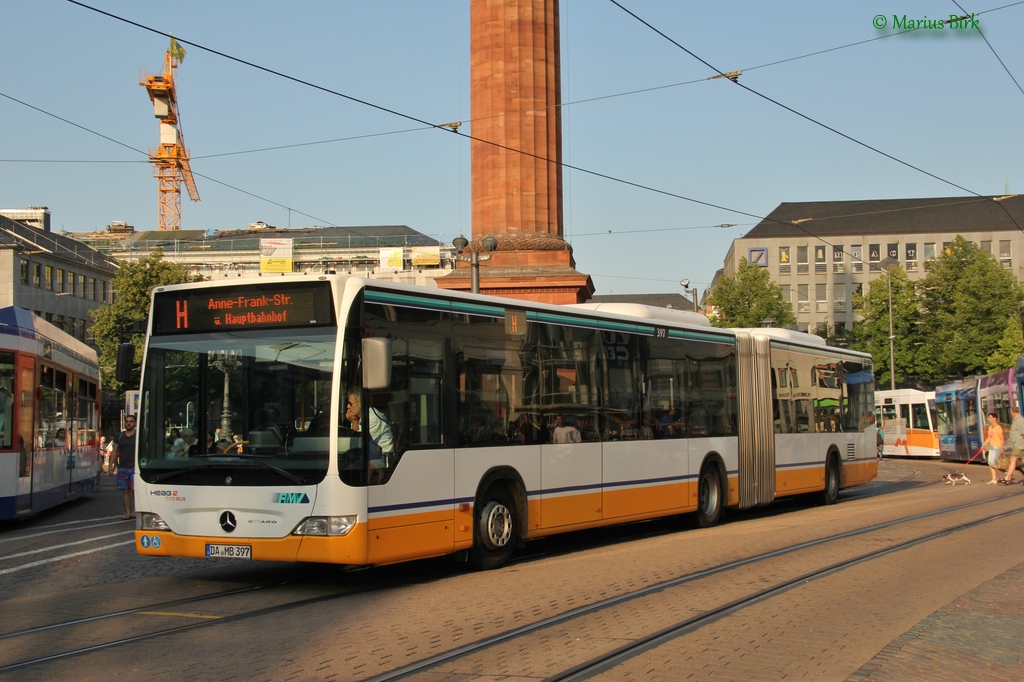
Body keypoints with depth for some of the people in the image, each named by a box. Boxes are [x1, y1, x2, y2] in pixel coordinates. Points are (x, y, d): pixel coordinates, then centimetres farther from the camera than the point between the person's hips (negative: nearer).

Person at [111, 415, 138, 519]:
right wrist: (114, 465, 6)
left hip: (135, 467, -4)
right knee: (125, 490, 5)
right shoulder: (119, 436, 13)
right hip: (122, 467, 4)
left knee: (134, 488, -14)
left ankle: (135, 510, -3)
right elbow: (115, 451, 14)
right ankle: (128, 512, 10)